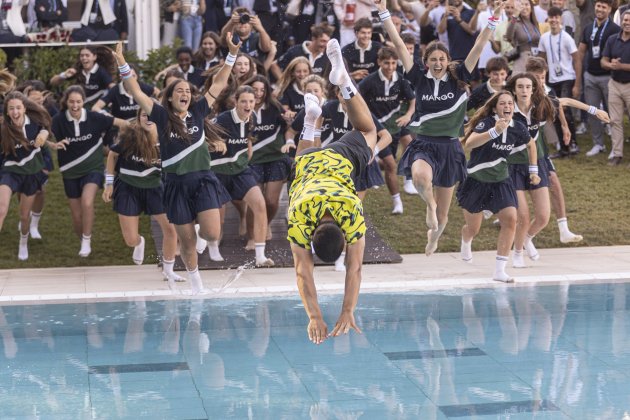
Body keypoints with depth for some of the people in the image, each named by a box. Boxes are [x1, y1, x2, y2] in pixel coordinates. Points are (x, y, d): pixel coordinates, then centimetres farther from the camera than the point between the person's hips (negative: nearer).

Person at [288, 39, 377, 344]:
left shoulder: (353, 214, -42)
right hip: (306, 165, 0)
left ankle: (342, 80, 40)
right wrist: (314, 317, -46)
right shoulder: (298, 219, -41)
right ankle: (311, 119, 54)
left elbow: (354, 267, -39)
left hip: (341, 160, 0)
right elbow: (303, 272, -38)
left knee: (367, 132, 30)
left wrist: (348, 313, -45)